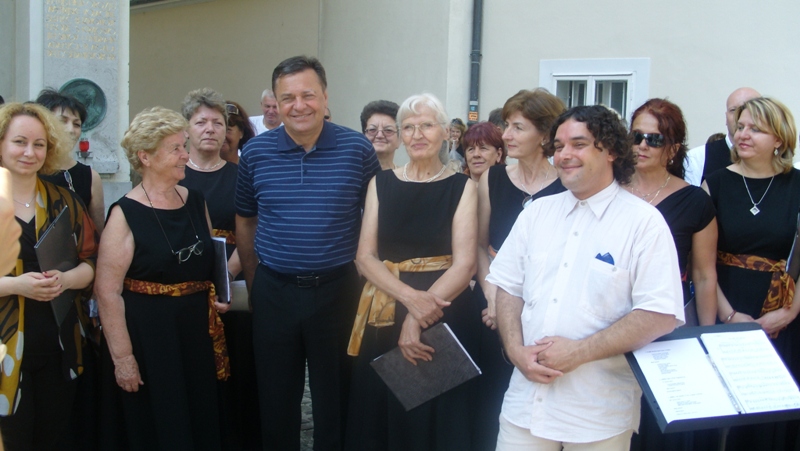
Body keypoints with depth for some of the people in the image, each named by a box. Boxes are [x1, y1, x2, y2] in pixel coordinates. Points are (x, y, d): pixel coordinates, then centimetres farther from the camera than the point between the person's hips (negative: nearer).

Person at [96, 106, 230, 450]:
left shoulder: (195, 202, 5)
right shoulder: (126, 214, -13)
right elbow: (108, 293, -17)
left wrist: (214, 296, 3)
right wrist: (122, 358, -19)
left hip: (196, 333, 6)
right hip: (146, 337, -6)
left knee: (199, 422, 16)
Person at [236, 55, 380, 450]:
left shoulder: (357, 149, -5)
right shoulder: (256, 152, 0)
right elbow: (244, 221, 12)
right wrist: (254, 283, 10)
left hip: (337, 289, -2)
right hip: (273, 291, 2)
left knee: (334, 397, 10)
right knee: (276, 399, 13)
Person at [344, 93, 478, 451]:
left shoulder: (461, 186, -2)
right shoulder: (381, 183, 6)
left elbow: (464, 263, -10)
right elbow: (365, 256, -1)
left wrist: (418, 317, -22)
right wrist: (410, 297, -19)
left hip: (443, 316, -2)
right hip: (385, 316, 3)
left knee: (436, 416, 6)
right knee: (381, 413, 10)